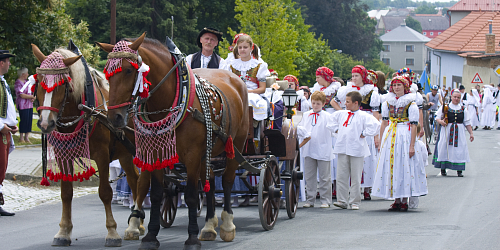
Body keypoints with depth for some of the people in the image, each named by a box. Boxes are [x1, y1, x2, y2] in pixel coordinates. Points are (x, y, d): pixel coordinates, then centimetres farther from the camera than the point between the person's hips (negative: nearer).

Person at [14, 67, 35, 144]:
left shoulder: (26, 81, 16)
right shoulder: (18, 83, -11)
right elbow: (22, 95, -18)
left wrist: (32, 98, 0)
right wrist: (32, 97, -8)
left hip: (29, 105, 8)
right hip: (22, 105, -8)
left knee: (29, 120, 5)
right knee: (24, 120, -7)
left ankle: (26, 137, 10)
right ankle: (21, 138, 1)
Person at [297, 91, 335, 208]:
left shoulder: (327, 116, 1)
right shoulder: (306, 115, 12)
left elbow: (332, 128, -6)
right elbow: (299, 128, 7)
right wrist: (305, 134, -9)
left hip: (323, 150, -4)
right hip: (308, 149, 4)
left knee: (324, 177, 2)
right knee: (309, 176, 8)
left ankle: (325, 200, 8)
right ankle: (310, 199, 15)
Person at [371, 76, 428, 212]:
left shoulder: (411, 105, -2)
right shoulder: (387, 103, 12)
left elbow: (414, 126, -6)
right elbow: (384, 124, 14)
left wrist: (412, 145, -12)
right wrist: (382, 142, 9)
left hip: (405, 137, -4)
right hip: (390, 137, 5)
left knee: (404, 166, -5)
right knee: (390, 167, 1)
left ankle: (404, 201, 0)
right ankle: (396, 200, 7)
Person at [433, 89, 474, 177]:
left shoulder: (463, 109, 10)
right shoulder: (445, 107, 3)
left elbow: (467, 123, 13)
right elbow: (437, 118, 3)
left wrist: (471, 133, 7)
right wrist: (440, 121, -19)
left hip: (459, 132, 2)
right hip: (447, 131, -2)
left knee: (460, 150, -2)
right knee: (444, 149, -2)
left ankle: (459, 170, 4)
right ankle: (443, 168, 10)